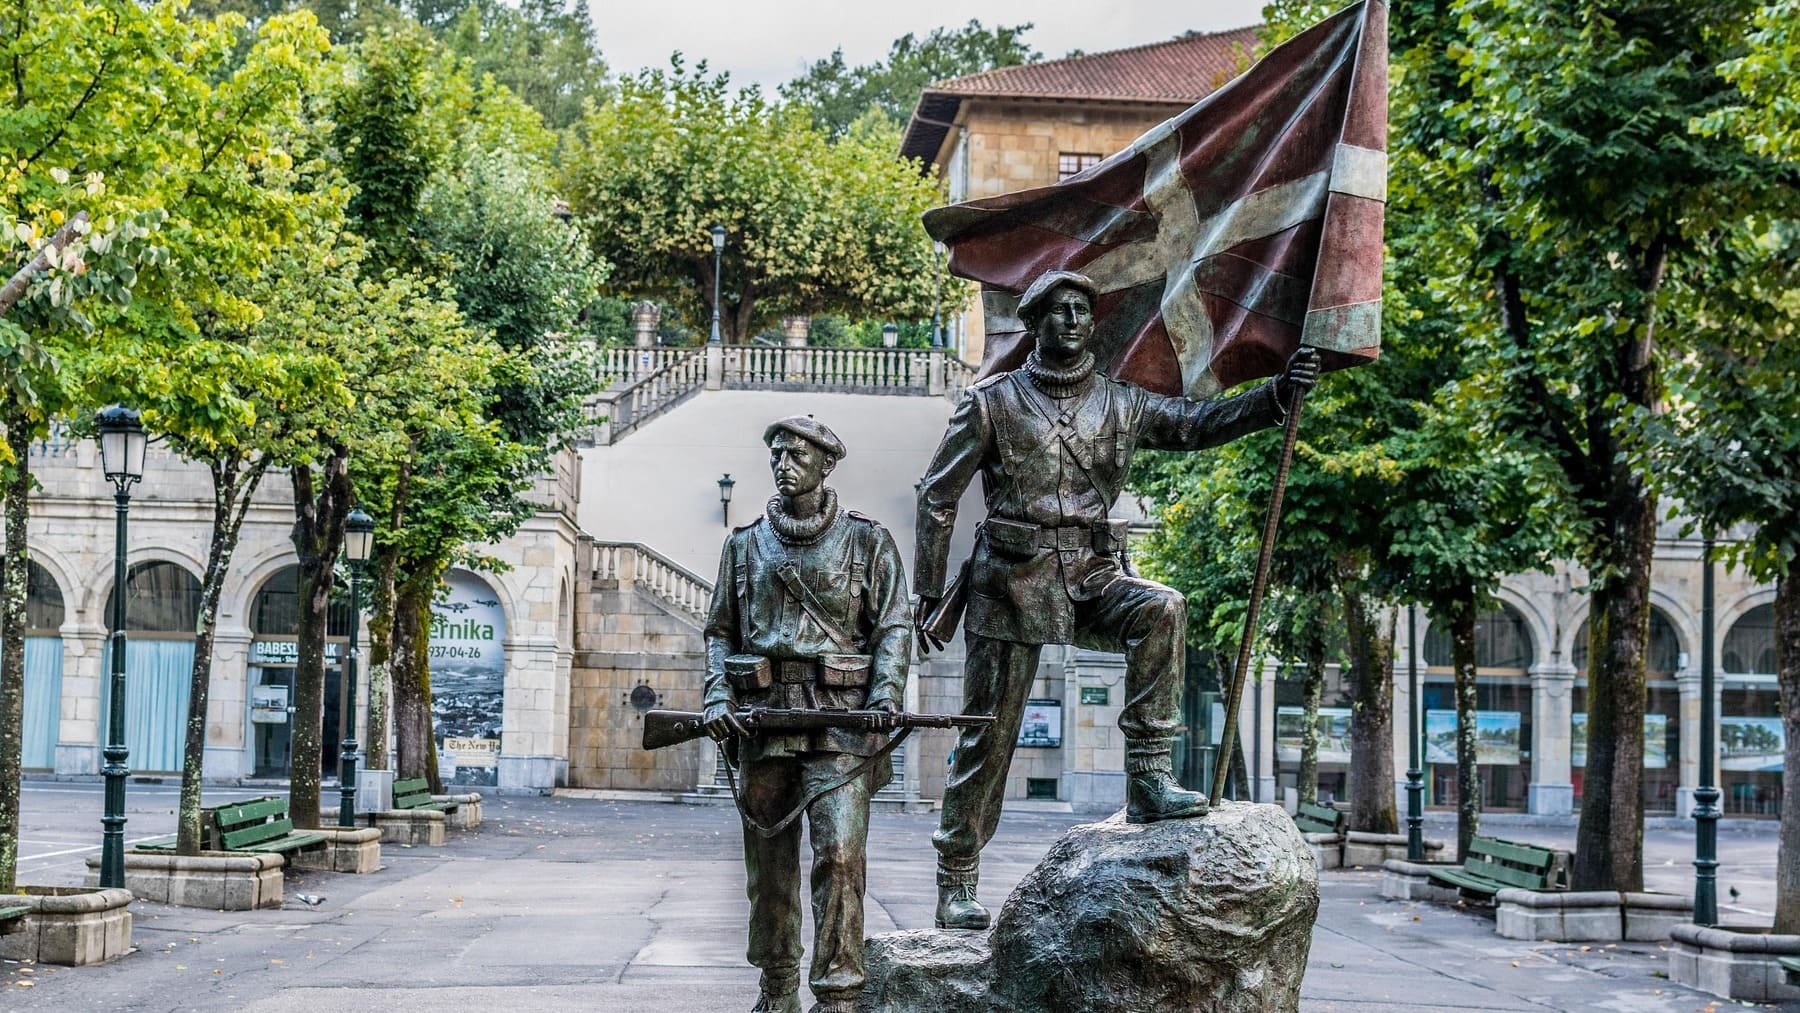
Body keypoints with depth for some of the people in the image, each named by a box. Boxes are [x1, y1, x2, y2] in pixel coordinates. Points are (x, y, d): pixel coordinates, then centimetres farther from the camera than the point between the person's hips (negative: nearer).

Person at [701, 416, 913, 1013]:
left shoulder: (867, 542, 6)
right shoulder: (746, 544, 14)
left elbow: (893, 630, 3)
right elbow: (720, 631, 16)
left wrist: (885, 700, -12)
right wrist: (717, 695, 0)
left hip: (841, 718, -3)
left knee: (840, 853, -15)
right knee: (770, 861, 8)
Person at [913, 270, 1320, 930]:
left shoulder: (1121, 404, 9)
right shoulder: (992, 404, 0)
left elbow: (1197, 423, 0)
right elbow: (937, 498, 2)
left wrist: (1277, 394, -16)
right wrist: (929, 592, -1)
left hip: (1091, 579, 3)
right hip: (1012, 583, -2)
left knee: (1162, 608, -29)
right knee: (988, 738, 0)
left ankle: (1147, 777, -23)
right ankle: (955, 887, 11)